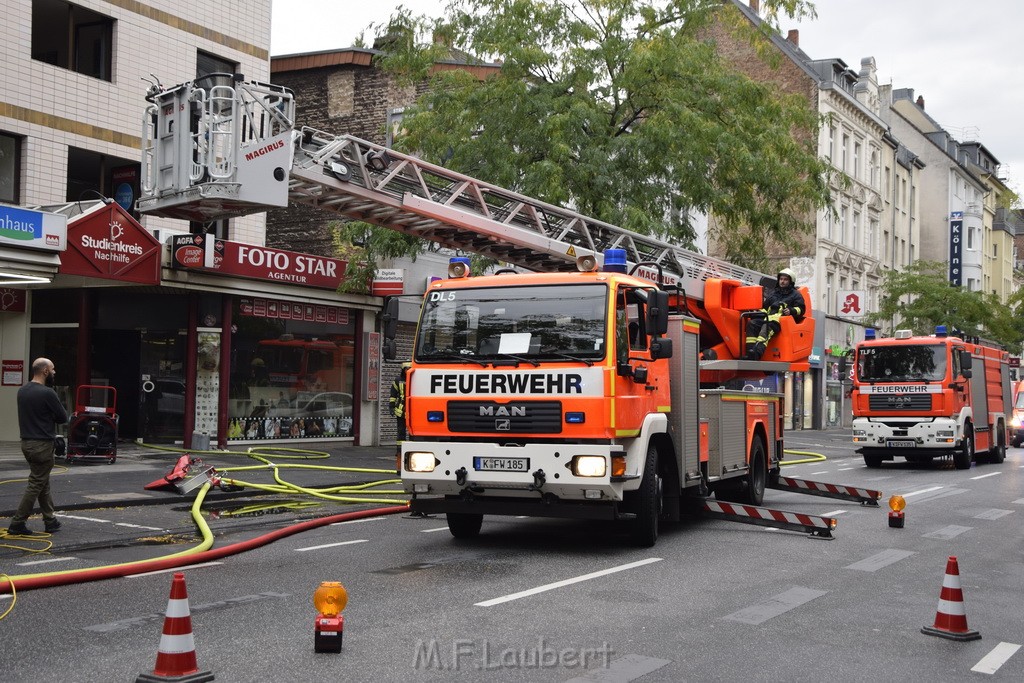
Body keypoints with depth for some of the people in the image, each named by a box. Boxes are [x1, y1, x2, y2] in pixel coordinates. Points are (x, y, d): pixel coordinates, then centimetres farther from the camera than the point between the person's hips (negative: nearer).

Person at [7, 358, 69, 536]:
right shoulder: (47, 393, -17)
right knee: (36, 485, -2)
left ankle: (50, 521, 22)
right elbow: (63, 417, -10)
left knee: (43, 483, 16)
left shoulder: (22, 391, 9)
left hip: (27, 442, 9)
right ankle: (17, 524, -2)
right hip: (42, 444, -9)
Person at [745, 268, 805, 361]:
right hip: (767, 317, 6)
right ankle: (750, 352, -38)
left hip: (781, 317, -6)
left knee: (767, 327, -39)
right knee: (751, 323, -26)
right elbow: (764, 306, 34)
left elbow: (800, 309, 10)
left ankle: (758, 351, -61)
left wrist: (791, 311, -10)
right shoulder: (772, 293, 37)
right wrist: (761, 312, 12)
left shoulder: (795, 294, 22)